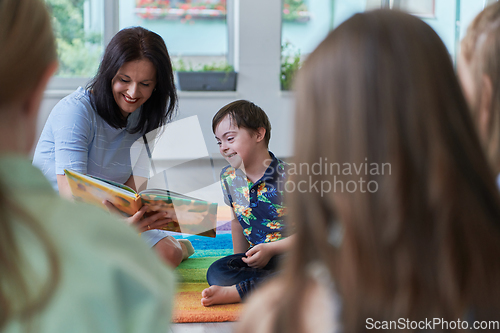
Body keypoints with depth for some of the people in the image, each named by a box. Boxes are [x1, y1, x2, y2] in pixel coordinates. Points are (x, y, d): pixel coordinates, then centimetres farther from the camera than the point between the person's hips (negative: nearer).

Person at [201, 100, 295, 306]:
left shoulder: (286, 176, -15)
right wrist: (241, 260, 16)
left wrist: (270, 248, -18)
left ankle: (236, 291, -26)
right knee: (216, 272, -17)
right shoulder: (228, 177, 4)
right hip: (258, 257, 5)